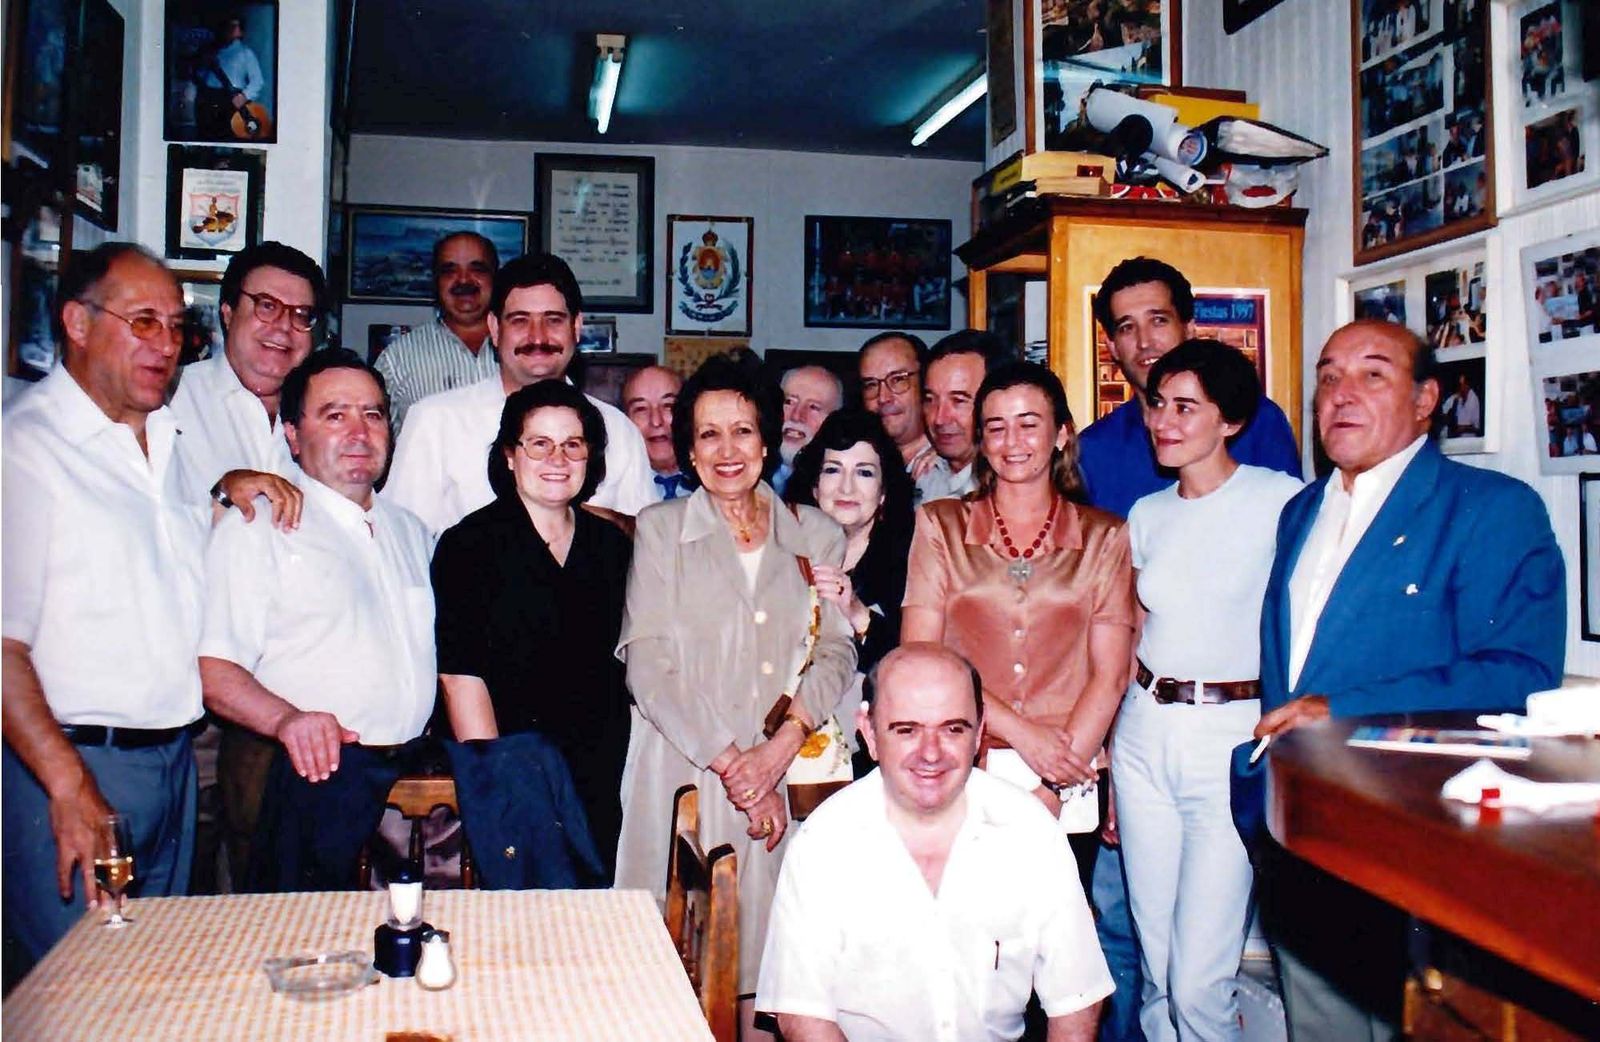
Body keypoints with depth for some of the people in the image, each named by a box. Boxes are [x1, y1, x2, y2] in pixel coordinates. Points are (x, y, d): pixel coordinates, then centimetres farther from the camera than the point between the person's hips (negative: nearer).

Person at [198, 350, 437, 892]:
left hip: (418, 775, 6)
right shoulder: (256, 528, 0)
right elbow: (214, 669, -10)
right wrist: (287, 718, -28)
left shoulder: (410, 531, 20)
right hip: (320, 773, -5)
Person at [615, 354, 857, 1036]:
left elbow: (836, 652, 5)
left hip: (789, 778, 2)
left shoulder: (815, 535, 12)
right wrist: (730, 764, -12)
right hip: (684, 773, -1)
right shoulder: (660, 530, 6)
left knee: (772, 955, 2)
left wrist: (781, 745, -12)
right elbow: (647, 665, -3)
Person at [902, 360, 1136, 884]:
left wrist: (1049, 790, -9)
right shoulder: (939, 526, 6)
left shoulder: (1104, 537, 6)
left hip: (1070, 788, 1)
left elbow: (1109, 675, 1)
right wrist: (1021, 732, -12)